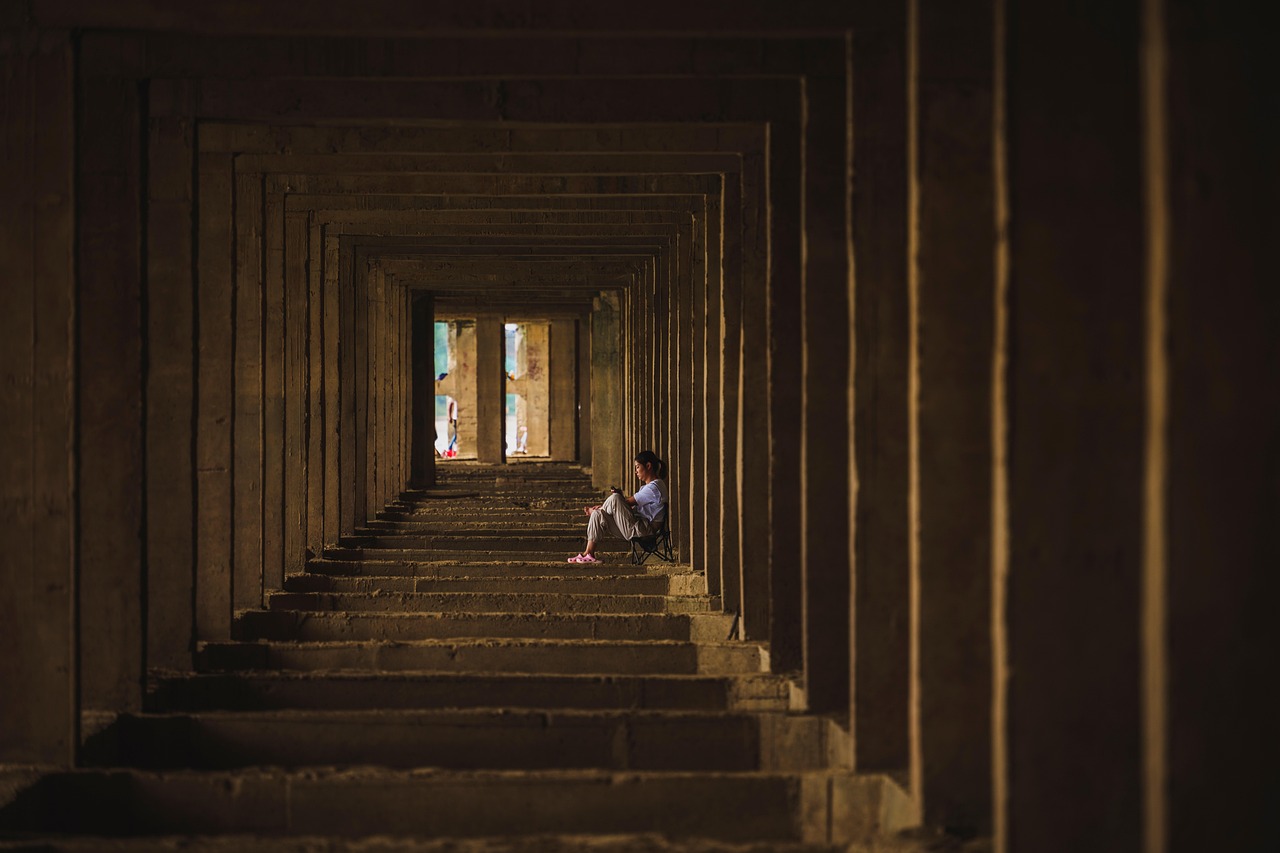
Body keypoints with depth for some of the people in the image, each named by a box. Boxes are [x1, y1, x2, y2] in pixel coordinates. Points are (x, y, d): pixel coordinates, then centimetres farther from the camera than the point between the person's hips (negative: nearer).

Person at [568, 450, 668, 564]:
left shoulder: (654, 486, -12)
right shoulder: (647, 487, 22)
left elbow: (629, 502, -14)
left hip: (642, 529, -10)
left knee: (614, 499, -23)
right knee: (598, 514, -2)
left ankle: (592, 512, 7)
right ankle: (589, 553, -6)